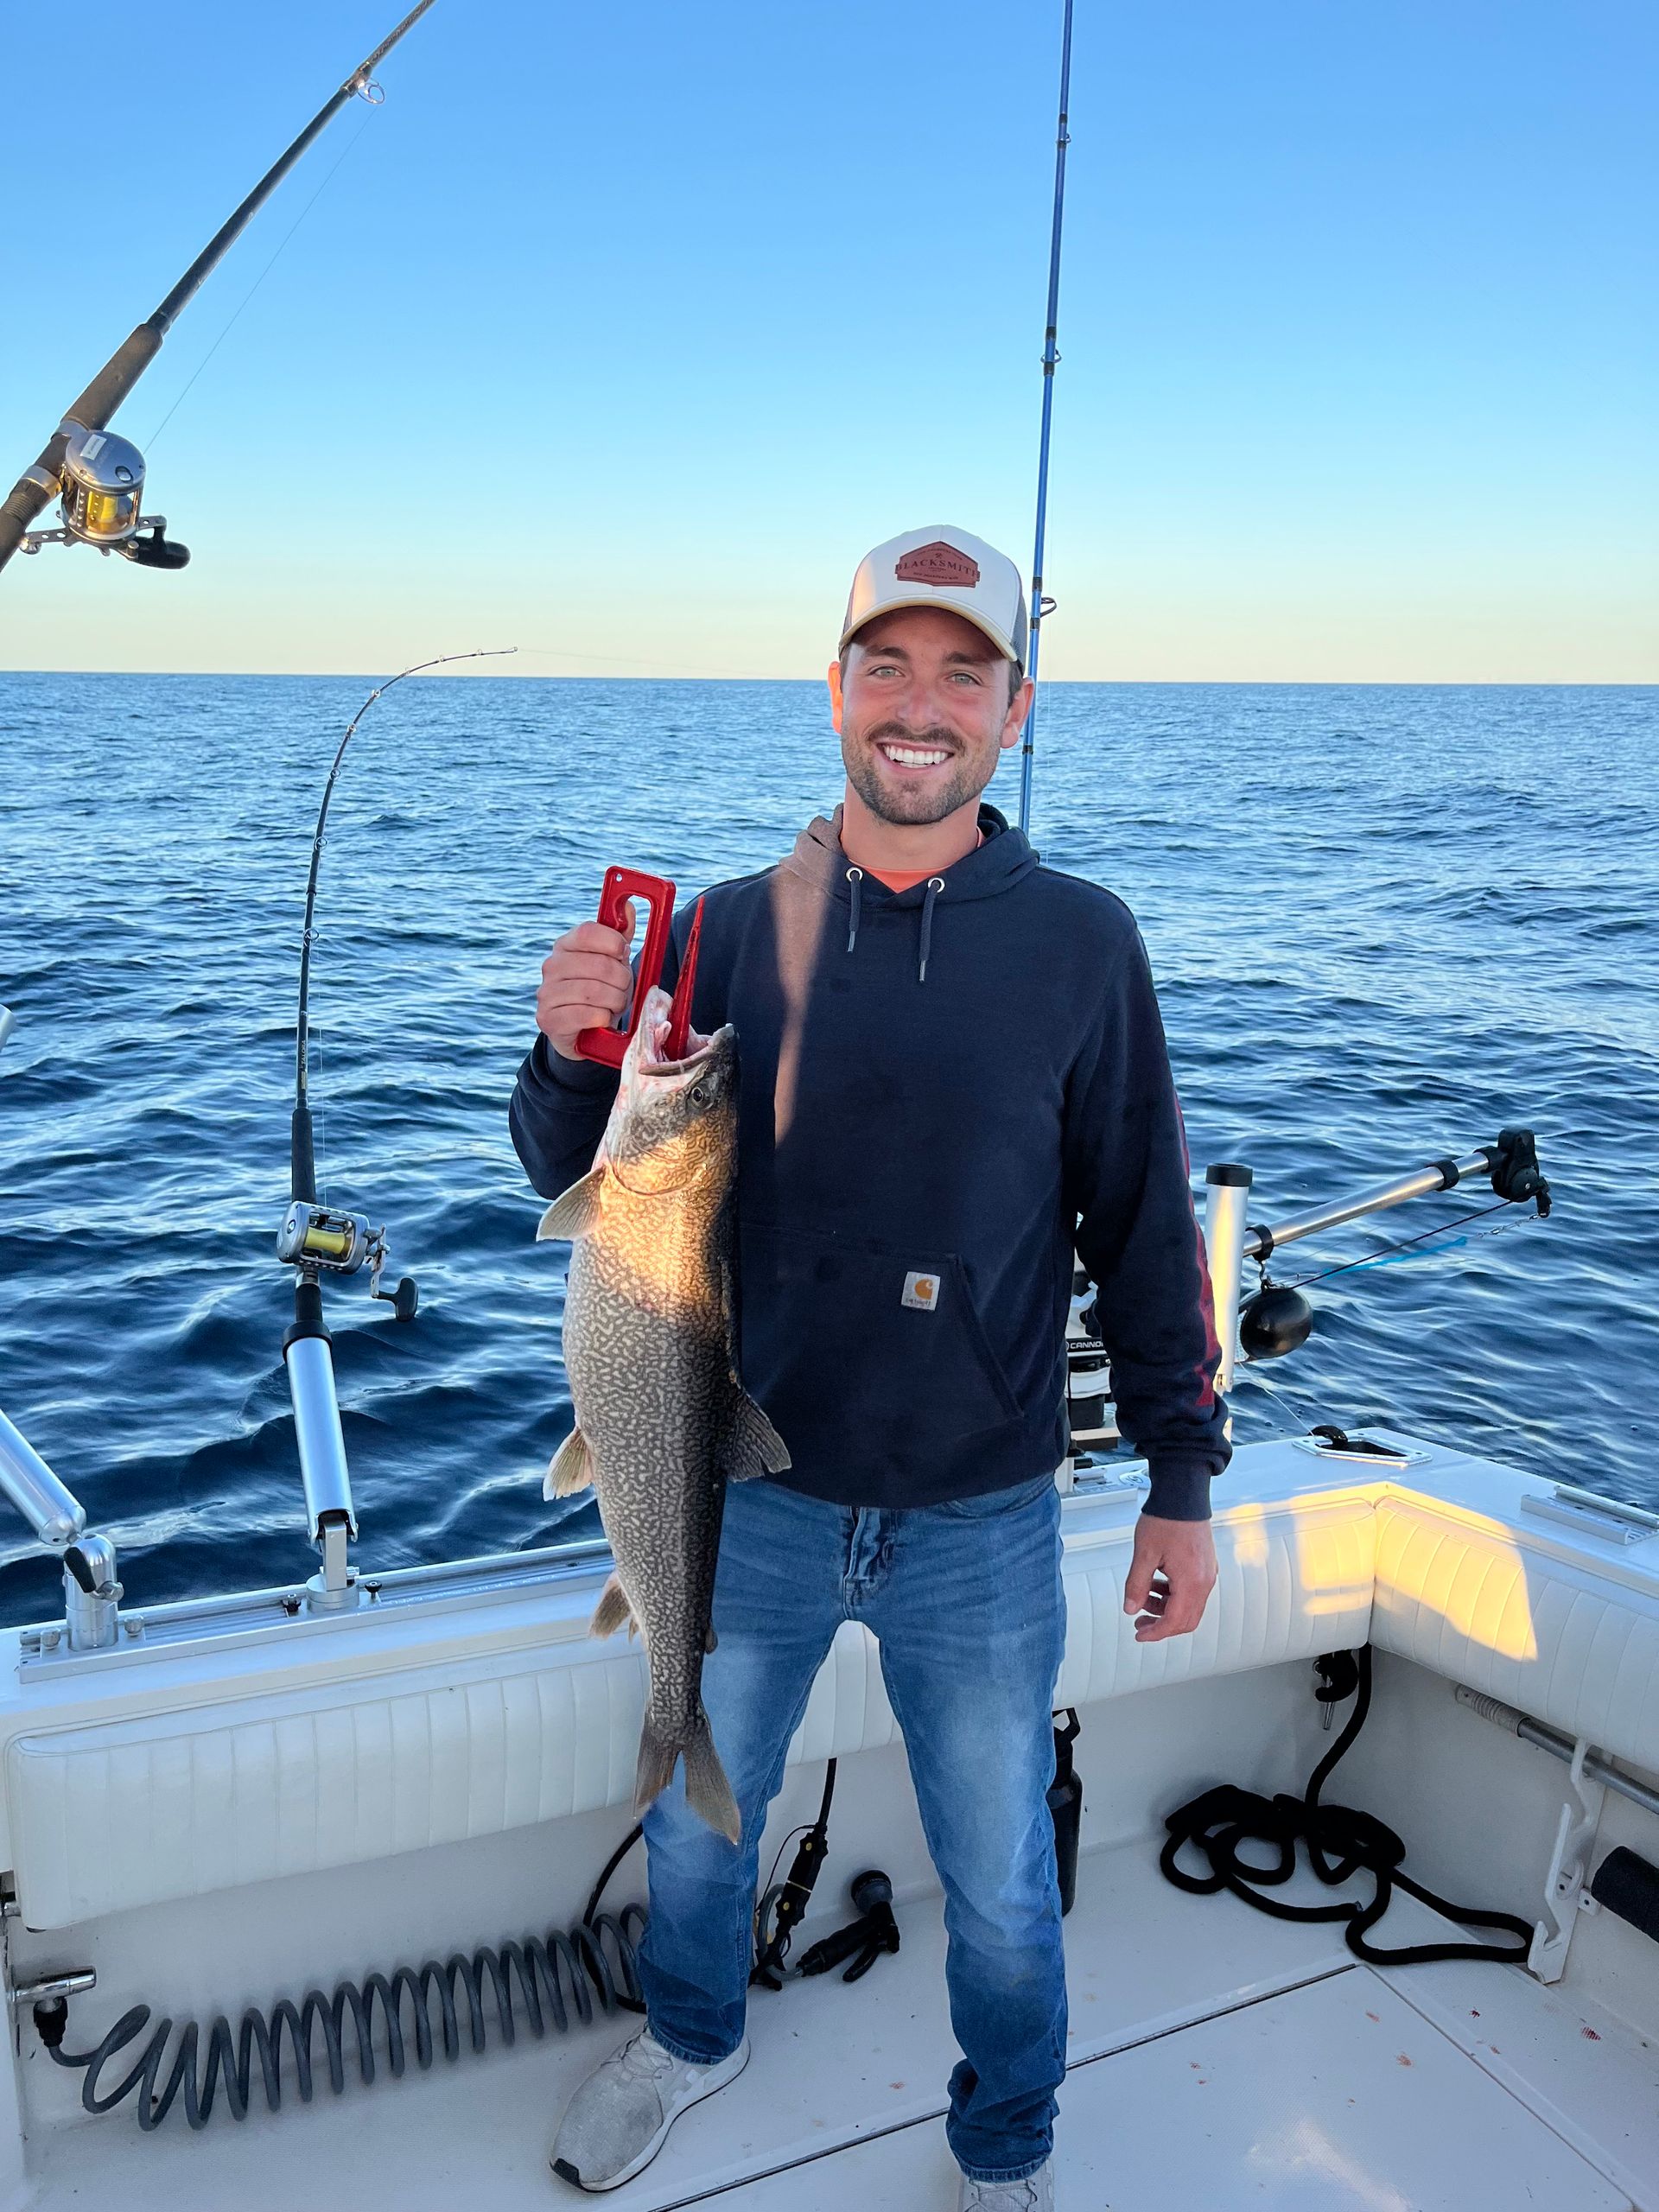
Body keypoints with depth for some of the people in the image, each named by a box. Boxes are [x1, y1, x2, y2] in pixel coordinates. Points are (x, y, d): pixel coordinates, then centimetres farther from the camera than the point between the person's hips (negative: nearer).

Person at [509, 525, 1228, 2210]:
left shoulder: (1079, 942, -7)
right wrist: (571, 1052, -21)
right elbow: (591, 1187, 0)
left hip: (983, 1524, -1)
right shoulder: (735, 928, -4)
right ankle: (690, 2038, 56)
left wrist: (1183, 1480, -1)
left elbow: (1143, 1228, -2)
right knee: (695, 1818, 24)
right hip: (753, 1493, 2)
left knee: (998, 1881, 17)